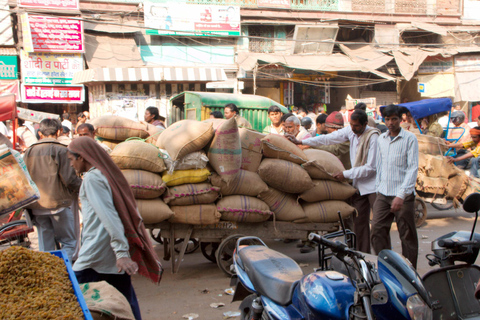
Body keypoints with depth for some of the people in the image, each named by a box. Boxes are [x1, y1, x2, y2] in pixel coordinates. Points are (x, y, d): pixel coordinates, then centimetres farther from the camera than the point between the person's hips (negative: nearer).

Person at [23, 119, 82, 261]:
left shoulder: (29, 151, 6)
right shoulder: (60, 150, -10)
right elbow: (69, 179, -14)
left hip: (37, 206, 5)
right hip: (60, 204, -5)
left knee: (45, 246, 12)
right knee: (69, 242, 5)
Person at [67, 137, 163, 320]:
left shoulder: (92, 177, -10)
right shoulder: (107, 173, 16)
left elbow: (109, 216, -20)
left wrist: (121, 252, -26)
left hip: (97, 255, -9)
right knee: (126, 301, 12)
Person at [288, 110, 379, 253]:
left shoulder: (373, 137, -17)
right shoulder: (350, 131, 4)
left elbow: (370, 167, -17)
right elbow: (329, 138, 12)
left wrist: (346, 174, -16)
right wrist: (300, 142, 13)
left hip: (373, 184, -6)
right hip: (358, 185, 6)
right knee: (359, 222, 6)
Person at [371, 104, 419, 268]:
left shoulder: (410, 138, -6)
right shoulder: (381, 139, 12)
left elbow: (413, 168, -12)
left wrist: (401, 194, -20)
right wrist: (377, 188, 13)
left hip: (403, 195, -5)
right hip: (383, 194, 5)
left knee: (407, 236, 2)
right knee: (377, 230, 1)